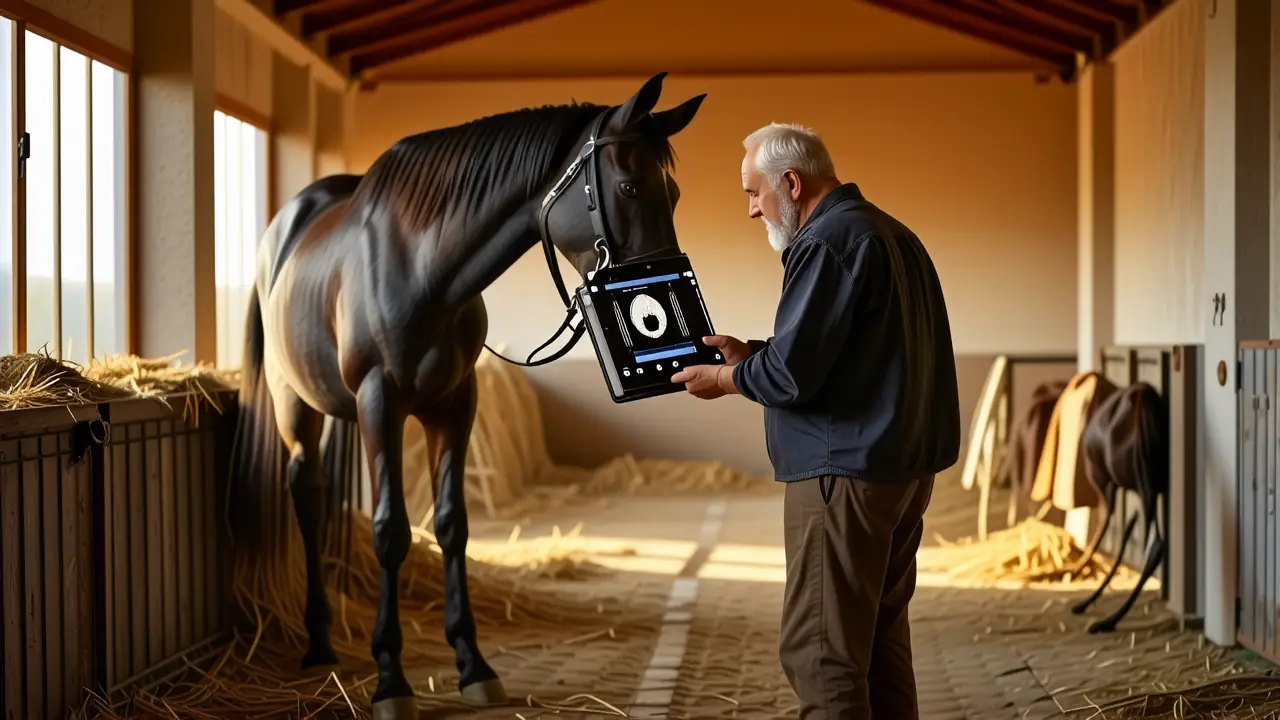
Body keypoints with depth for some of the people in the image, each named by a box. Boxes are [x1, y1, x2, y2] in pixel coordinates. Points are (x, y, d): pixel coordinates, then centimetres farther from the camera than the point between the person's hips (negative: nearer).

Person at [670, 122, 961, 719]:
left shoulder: (824, 244, -14)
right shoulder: (896, 237, 17)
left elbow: (790, 375, -19)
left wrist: (724, 379, -1)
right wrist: (748, 354, 18)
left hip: (844, 472, -10)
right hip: (910, 467, 10)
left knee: (819, 652, -6)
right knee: (881, 639, 15)